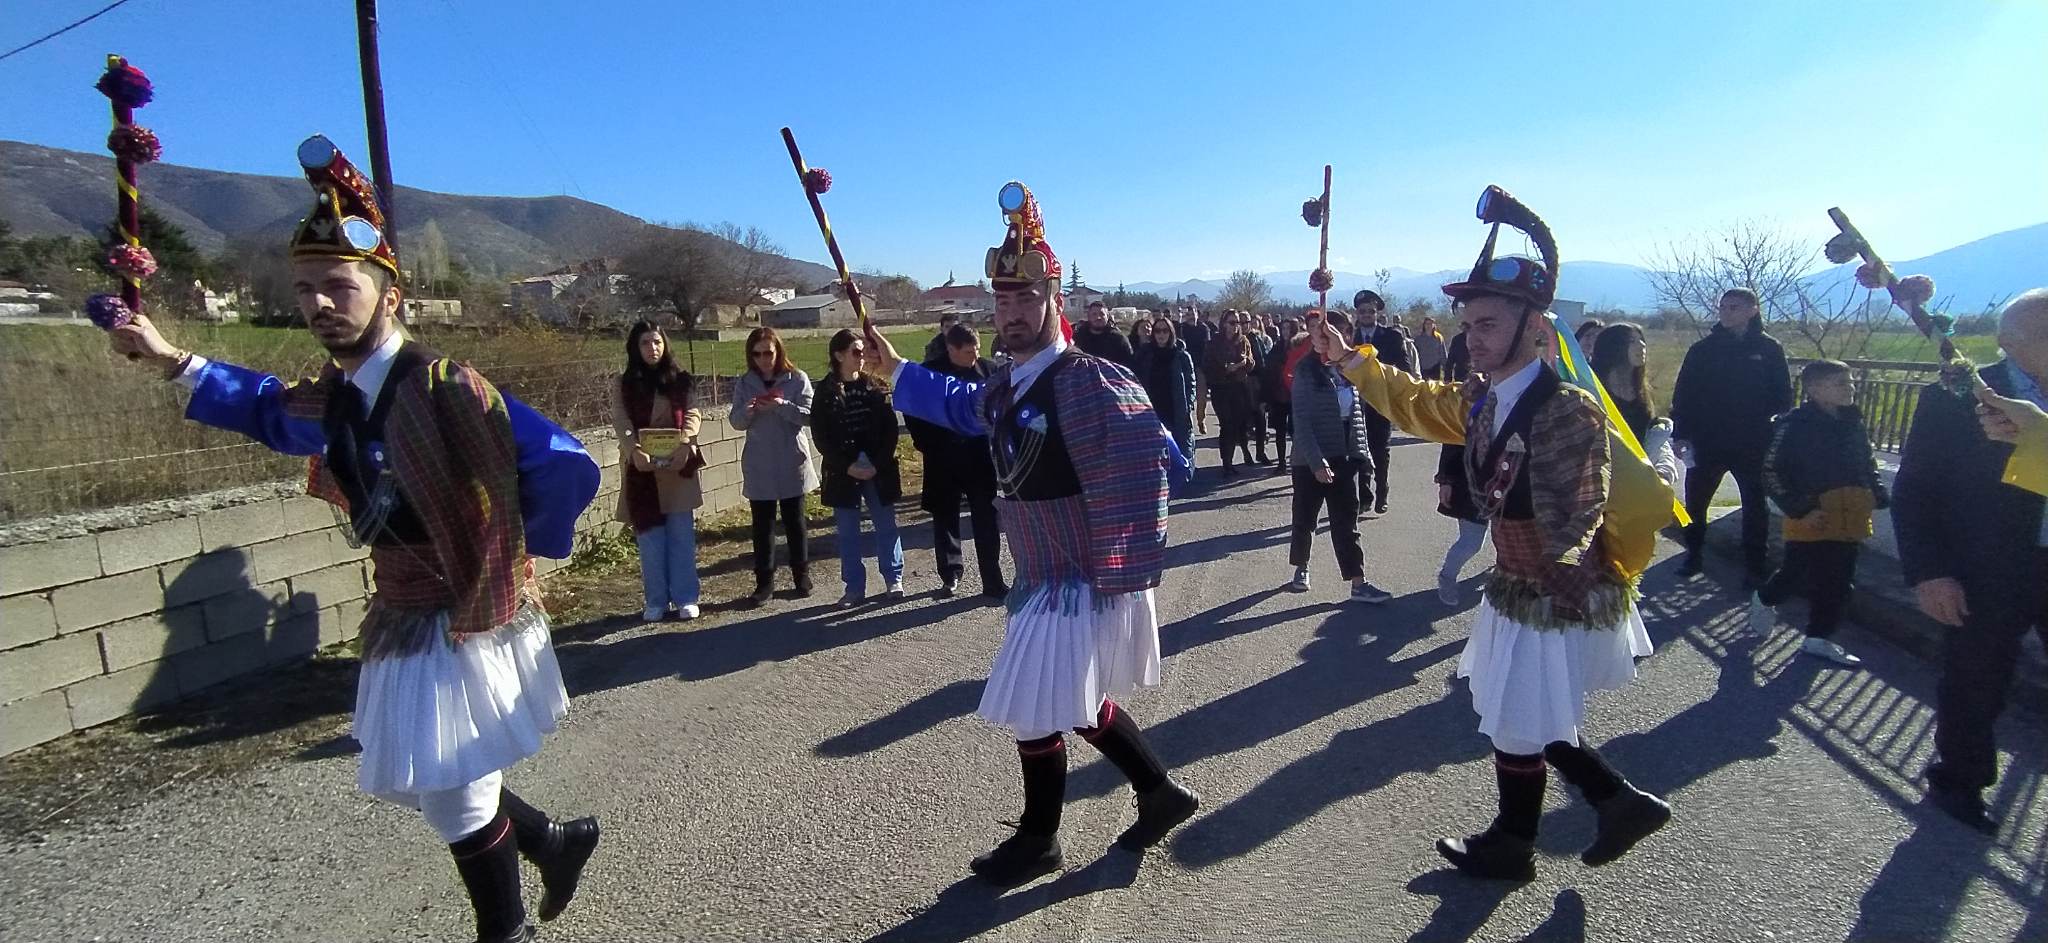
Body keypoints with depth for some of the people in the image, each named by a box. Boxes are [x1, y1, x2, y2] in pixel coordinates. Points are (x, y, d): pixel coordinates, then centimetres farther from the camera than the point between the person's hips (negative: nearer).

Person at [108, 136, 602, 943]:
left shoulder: (445, 390, -24)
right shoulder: (331, 401, 3)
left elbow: (567, 469, -25)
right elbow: (269, 409, 27)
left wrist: (519, 551, -10)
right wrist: (171, 361, 15)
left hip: (465, 625, -8)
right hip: (401, 625, 8)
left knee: (456, 799, 6)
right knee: (412, 783, 21)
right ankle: (555, 841, 41)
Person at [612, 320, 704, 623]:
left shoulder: (681, 380, 6)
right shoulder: (623, 385, 4)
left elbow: (693, 414, -4)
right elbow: (620, 422, -8)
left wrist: (684, 444, -24)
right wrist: (634, 451, -27)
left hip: (677, 467, 0)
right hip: (642, 469, 0)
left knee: (681, 536, 4)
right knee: (650, 538, 4)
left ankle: (685, 598, 13)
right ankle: (655, 601, 14)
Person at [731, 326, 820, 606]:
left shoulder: (797, 379, -4)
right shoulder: (745, 383, 3)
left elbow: (808, 415, -11)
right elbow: (736, 422, 2)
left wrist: (782, 406, -26)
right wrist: (748, 410, -20)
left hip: (791, 464, -2)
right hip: (758, 468, 2)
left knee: (794, 522, 10)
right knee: (762, 526, 5)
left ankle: (802, 575, 23)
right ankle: (764, 582, 11)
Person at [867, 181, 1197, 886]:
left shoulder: (1087, 382, -23)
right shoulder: (1008, 385, 5)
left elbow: (1143, 462, -28)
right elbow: (963, 408, 27)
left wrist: (1119, 575, -26)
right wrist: (894, 368, 24)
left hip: (1081, 585, -9)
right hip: (1045, 580, 9)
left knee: (1034, 712, 4)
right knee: (1082, 704, 21)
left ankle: (1037, 841, 27)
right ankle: (1161, 793, 40)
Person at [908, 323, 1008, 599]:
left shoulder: (989, 369, -3)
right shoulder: (929, 372, -5)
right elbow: (913, 412, 2)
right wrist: (929, 446, -4)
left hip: (982, 458, 0)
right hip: (943, 460, 0)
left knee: (988, 522, 3)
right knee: (945, 519, 11)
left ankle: (993, 582, 10)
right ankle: (950, 576, 27)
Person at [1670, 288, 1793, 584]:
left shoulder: (1769, 349, -1)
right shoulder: (1703, 349, 1)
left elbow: (1783, 396, 2)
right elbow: (1683, 393, -1)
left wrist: (1770, 429, -10)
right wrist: (1681, 433, -8)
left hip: (1753, 445, -1)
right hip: (1708, 442, 1)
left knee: (1755, 505, 10)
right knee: (1695, 501, 8)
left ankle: (1754, 566, 21)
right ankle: (1693, 556, 24)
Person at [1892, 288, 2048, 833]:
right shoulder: (1954, 400, -8)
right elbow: (1911, 492, -8)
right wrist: (1927, 573, -13)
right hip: (1988, 577, -3)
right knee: (1975, 688, 11)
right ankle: (1958, 783, 30)